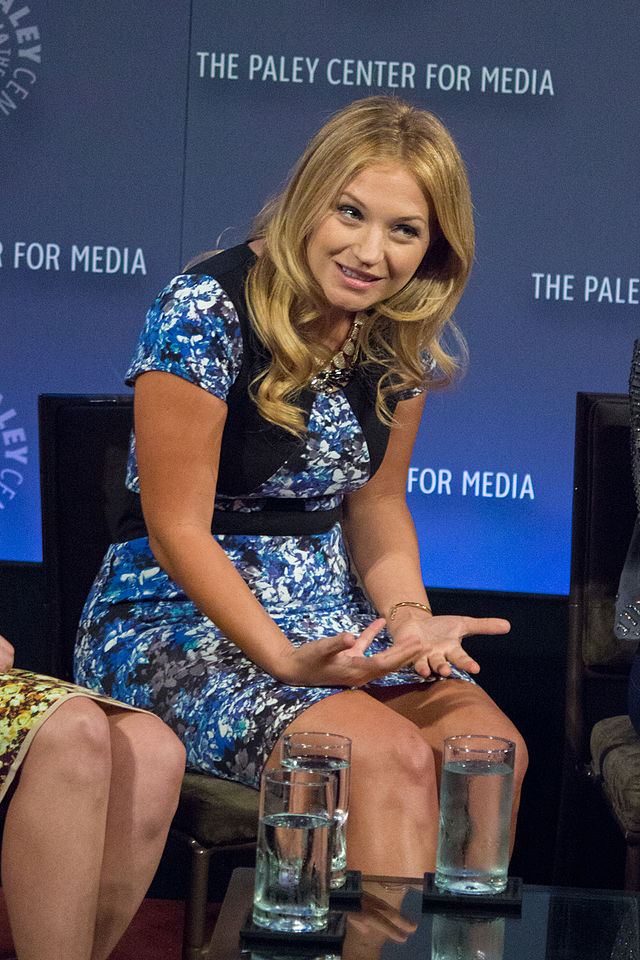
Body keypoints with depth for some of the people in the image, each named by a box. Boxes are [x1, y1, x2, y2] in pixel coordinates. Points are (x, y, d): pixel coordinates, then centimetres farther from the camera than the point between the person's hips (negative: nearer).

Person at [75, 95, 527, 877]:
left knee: (491, 744, -18)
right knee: (389, 757, -28)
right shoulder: (208, 311, -17)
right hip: (177, 617, -6)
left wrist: (409, 615, -7)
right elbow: (178, 529, -16)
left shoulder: (401, 337, 3)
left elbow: (377, 502, 12)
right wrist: (287, 660, -24)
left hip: (329, 612, 6)